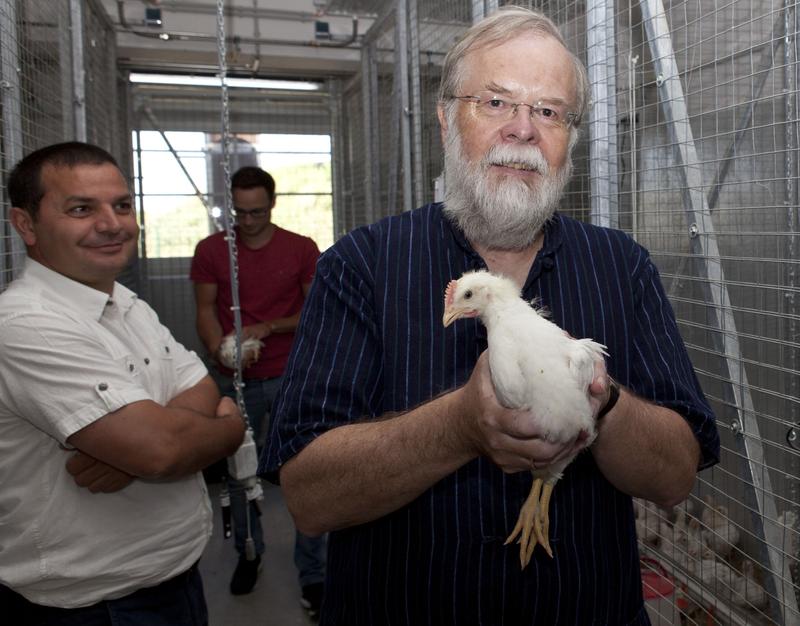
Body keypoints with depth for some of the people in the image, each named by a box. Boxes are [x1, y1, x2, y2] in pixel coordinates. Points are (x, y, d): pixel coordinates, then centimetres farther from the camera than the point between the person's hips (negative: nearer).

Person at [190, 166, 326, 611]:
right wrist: (219, 348, -17)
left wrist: (269, 327, -15)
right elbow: (206, 310, 2)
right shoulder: (210, 250, 3)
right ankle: (249, 553, 35)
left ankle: (313, 575, 13)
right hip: (238, 380, 2)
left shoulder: (303, 249, 0)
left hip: (290, 376, -1)